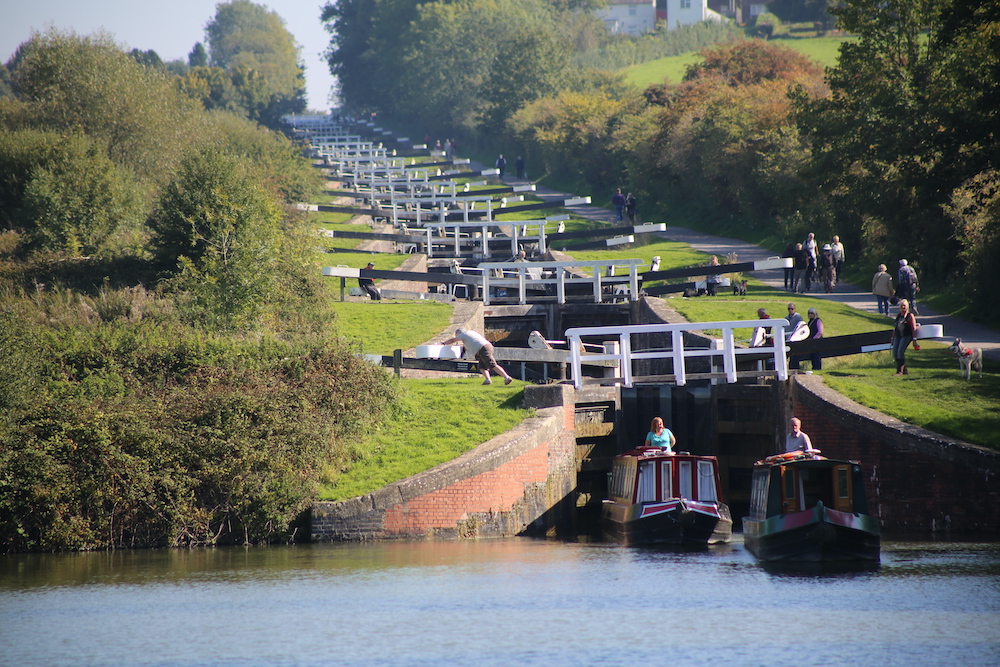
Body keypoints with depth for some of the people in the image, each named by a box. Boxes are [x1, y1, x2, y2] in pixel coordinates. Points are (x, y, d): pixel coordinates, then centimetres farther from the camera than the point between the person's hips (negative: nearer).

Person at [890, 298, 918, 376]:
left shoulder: (910, 316, 0)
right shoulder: (898, 316, 19)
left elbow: (914, 328, -5)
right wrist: (892, 339, 24)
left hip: (906, 336, -7)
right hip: (898, 336, 7)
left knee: (900, 351, -20)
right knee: (895, 352, -4)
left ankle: (900, 371, -19)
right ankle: (904, 370, 3)